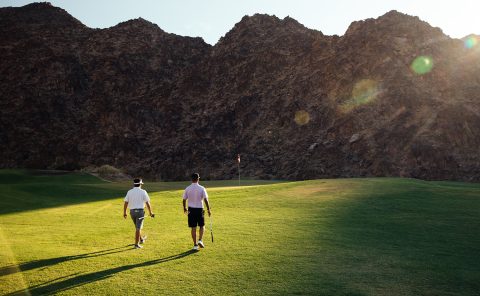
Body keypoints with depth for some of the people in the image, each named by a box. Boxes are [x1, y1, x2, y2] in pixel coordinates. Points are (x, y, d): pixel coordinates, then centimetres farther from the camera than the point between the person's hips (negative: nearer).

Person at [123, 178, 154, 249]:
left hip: (132, 211, 4)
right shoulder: (143, 192, -6)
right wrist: (150, 212, 2)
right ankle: (136, 244, -1)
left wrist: (124, 212, 9)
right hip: (140, 211, -4)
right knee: (138, 228, -1)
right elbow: (148, 203, -6)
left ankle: (141, 239, 41)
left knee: (138, 226, 22)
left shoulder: (129, 192, 3)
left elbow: (126, 203, 1)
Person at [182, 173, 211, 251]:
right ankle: (200, 240, -3)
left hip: (191, 210, 1)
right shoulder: (201, 188, -7)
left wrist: (185, 208, 21)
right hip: (199, 209, -1)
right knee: (202, 226, 15)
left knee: (193, 228, 6)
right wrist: (208, 209, -3)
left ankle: (195, 245, 9)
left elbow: (184, 200, 4)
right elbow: (206, 200, -10)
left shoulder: (187, 189, -2)